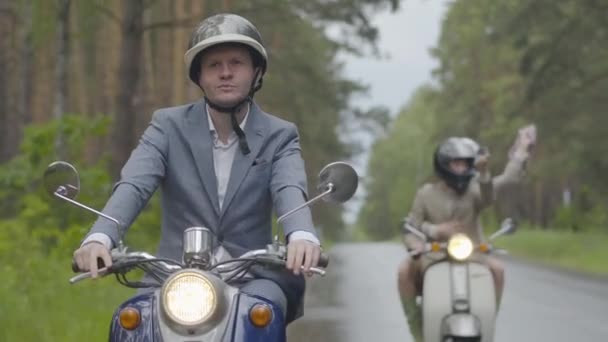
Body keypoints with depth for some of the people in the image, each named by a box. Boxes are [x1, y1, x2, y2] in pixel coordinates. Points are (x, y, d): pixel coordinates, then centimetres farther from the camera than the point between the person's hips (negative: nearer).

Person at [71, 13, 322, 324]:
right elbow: (132, 186, -10)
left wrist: (302, 236, -40)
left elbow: (290, 192, -15)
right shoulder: (168, 126, 6)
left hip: (251, 278, -1)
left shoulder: (279, 136, 5)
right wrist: (99, 237, -32)